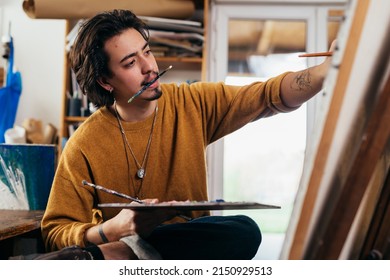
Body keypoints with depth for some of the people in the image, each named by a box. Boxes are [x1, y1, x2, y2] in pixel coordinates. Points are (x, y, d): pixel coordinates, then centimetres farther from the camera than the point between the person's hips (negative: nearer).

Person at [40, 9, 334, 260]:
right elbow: (55, 232, -8)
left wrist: (327, 69, -22)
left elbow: (271, 96, -4)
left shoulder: (193, 104, -1)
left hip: (190, 243, 6)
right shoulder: (85, 145, -9)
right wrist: (112, 229, -27)